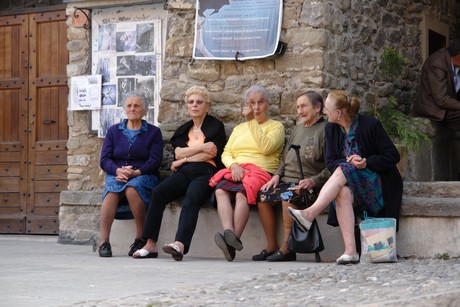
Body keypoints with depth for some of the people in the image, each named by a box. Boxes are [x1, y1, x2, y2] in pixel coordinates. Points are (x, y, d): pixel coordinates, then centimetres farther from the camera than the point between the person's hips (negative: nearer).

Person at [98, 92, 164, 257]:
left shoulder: (153, 132, 11)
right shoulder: (114, 131, 17)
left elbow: (155, 161, -2)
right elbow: (104, 159, 6)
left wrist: (136, 172, -19)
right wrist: (118, 170, -16)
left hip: (144, 176, -2)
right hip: (116, 175, 2)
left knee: (132, 188, -37)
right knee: (112, 189, -34)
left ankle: (141, 238, -27)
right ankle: (103, 241, -39)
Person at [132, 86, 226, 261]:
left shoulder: (216, 126, 14)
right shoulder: (183, 130, 28)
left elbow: (211, 154, -2)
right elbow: (178, 153, 9)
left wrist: (183, 160, 3)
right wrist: (201, 147, -2)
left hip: (205, 173, -4)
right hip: (184, 173, 4)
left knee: (191, 199, -36)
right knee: (158, 193, -26)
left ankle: (180, 245, -54)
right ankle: (150, 245, -31)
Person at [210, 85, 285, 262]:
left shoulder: (276, 126, 15)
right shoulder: (239, 128, 31)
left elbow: (266, 147, -6)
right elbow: (226, 153, 18)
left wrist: (252, 121, -4)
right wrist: (234, 165, -5)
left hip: (261, 171, -4)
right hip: (235, 170, 4)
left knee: (242, 193, -37)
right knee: (220, 191, -32)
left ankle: (233, 239, -48)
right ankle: (229, 234, -50)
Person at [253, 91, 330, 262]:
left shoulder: (325, 131, -3)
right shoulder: (298, 129, 23)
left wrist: (313, 181, -22)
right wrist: (277, 175, 8)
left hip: (308, 185, -8)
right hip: (287, 180, 8)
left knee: (288, 196, -34)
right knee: (262, 195, -13)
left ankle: (287, 249, -25)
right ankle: (271, 247, -8)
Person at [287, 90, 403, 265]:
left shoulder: (369, 125, -9)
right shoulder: (331, 129, 7)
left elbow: (393, 156, -9)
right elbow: (330, 162, 3)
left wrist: (366, 163, -20)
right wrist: (350, 162, -17)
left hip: (377, 183, -4)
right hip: (351, 183, 4)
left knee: (343, 170, -30)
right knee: (343, 192, -33)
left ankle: (309, 214, -43)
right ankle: (350, 251, -44)